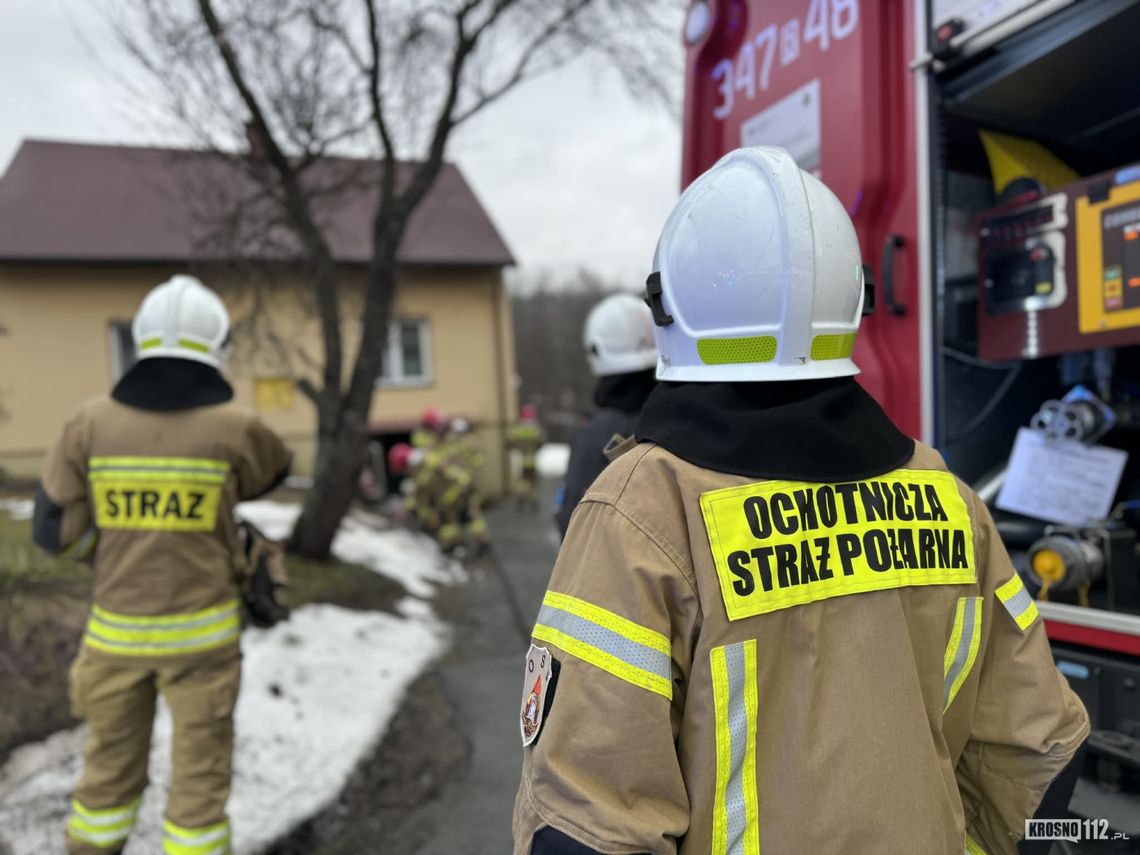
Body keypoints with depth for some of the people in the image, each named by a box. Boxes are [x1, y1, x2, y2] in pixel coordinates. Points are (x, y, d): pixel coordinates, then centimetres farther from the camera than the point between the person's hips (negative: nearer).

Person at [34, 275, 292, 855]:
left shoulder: (91, 423, -6)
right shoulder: (233, 427, -11)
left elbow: (53, 530, -1)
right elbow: (275, 471, 12)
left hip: (116, 630, 3)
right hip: (200, 632, -3)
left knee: (110, 769, 20)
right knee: (199, 775, 10)